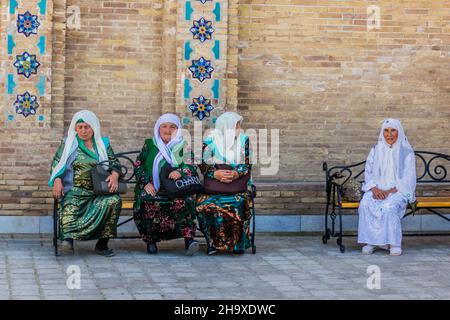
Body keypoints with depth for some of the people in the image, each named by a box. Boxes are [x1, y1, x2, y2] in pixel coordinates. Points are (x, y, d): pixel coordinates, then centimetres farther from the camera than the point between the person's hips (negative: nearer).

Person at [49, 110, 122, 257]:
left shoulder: (103, 144, 18)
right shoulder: (68, 143, 15)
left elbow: (114, 163, 16)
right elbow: (56, 163, 11)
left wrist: (114, 174, -7)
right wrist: (57, 180, -8)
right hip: (75, 190, -1)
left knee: (114, 201, -29)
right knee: (70, 204, -34)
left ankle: (102, 244, -23)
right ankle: (68, 237, -56)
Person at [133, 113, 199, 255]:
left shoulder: (182, 146, 13)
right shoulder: (149, 144, 15)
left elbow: (191, 165, 3)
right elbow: (138, 165, 10)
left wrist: (180, 171, -19)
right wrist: (146, 183, -6)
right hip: (152, 189, 0)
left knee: (183, 201, -33)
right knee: (148, 202, -33)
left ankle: (189, 239, -38)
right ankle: (150, 241, -19)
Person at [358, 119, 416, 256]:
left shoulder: (407, 152, 1)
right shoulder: (376, 150, 11)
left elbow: (407, 179, -4)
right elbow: (368, 173, 8)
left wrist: (390, 191, -17)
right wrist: (375, 189, -12)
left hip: (399, 190, -3)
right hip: (377, 189, 3)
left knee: (389, 207, -36)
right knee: (365, 204, -30)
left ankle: (394, 243, -25)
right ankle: (371, 241, -23)